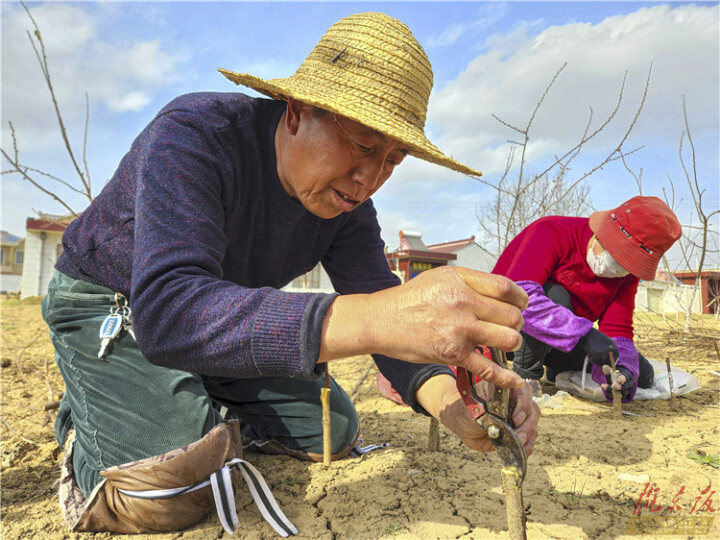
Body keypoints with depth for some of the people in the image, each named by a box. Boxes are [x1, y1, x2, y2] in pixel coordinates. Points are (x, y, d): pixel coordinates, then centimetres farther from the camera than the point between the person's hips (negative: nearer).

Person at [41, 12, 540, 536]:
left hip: (229, 320, 6)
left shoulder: (347, 202, -14)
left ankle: (195, 413, 18)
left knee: (334, 430, 3)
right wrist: (371, 320, -61)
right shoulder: (192, 135, -33)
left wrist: (444, 392, -43)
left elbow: (382, 312, -20)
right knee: (164, 493, -26)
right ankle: (86, 417, 7)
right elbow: (167, 309, -48)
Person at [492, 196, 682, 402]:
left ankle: (558, 369, 16)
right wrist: (584, 334, -46)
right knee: (555, 295, -35)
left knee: (642, 374, -2)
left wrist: (624, 370, -31)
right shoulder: (551, 233, -26)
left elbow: (618, 330, -10)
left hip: (568, 341, 6)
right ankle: (525, 373, -15)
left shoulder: (627, 273, -6)